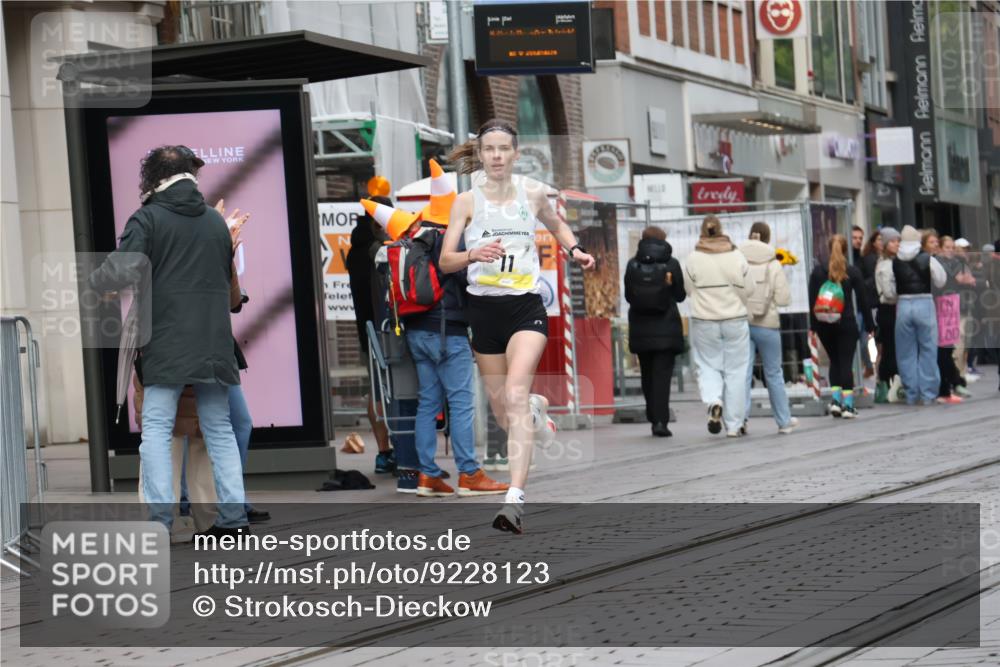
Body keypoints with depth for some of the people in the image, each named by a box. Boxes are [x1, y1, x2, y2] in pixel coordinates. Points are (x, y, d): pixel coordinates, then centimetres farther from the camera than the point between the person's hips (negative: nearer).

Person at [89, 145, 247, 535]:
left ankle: (159, 520, -8)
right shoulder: (216, 220, 13)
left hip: (167, 343, -5)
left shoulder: (147, 218, -5)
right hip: (215, 340, 5)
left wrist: (92, 279, 5)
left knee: (157, 428, -2)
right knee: (219, 427, 11)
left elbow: (122, 272, -14)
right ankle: (233, 515, 7)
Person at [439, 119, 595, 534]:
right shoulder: (467, 201, -1)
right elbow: (445, 261, -5)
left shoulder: (533, 193, 4)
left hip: (526, 307, -1)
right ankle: (536, 407, 49)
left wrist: (575, 249, 7)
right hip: (484, 309, 1)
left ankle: (515, 498, -29)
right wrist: (473, 255, -25)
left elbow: (556, 225, 26)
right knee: (502, 411, 10)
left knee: (515, 394, -22)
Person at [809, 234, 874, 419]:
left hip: (824, 325, 2)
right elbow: (862, 300, 0)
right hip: (847, 323, -2)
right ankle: (848, 405, -4)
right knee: (846, 362, 0)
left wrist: (813, 326, 2)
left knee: (834, 361, 16)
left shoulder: (818, 271, 2)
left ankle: (835, 399, 3)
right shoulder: (853, 272, -2)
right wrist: (869, 326, 5)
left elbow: (812, 300, 0)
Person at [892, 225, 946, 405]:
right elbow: (940, 282, 2)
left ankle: (911, 394, 11)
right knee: (928, 350, 7)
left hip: (903, 304, 1)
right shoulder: (928, 260, -5)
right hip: (924, 303, -1)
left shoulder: (895, 262, -2)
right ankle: (928, 394, 6)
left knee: (906, 352, 9)